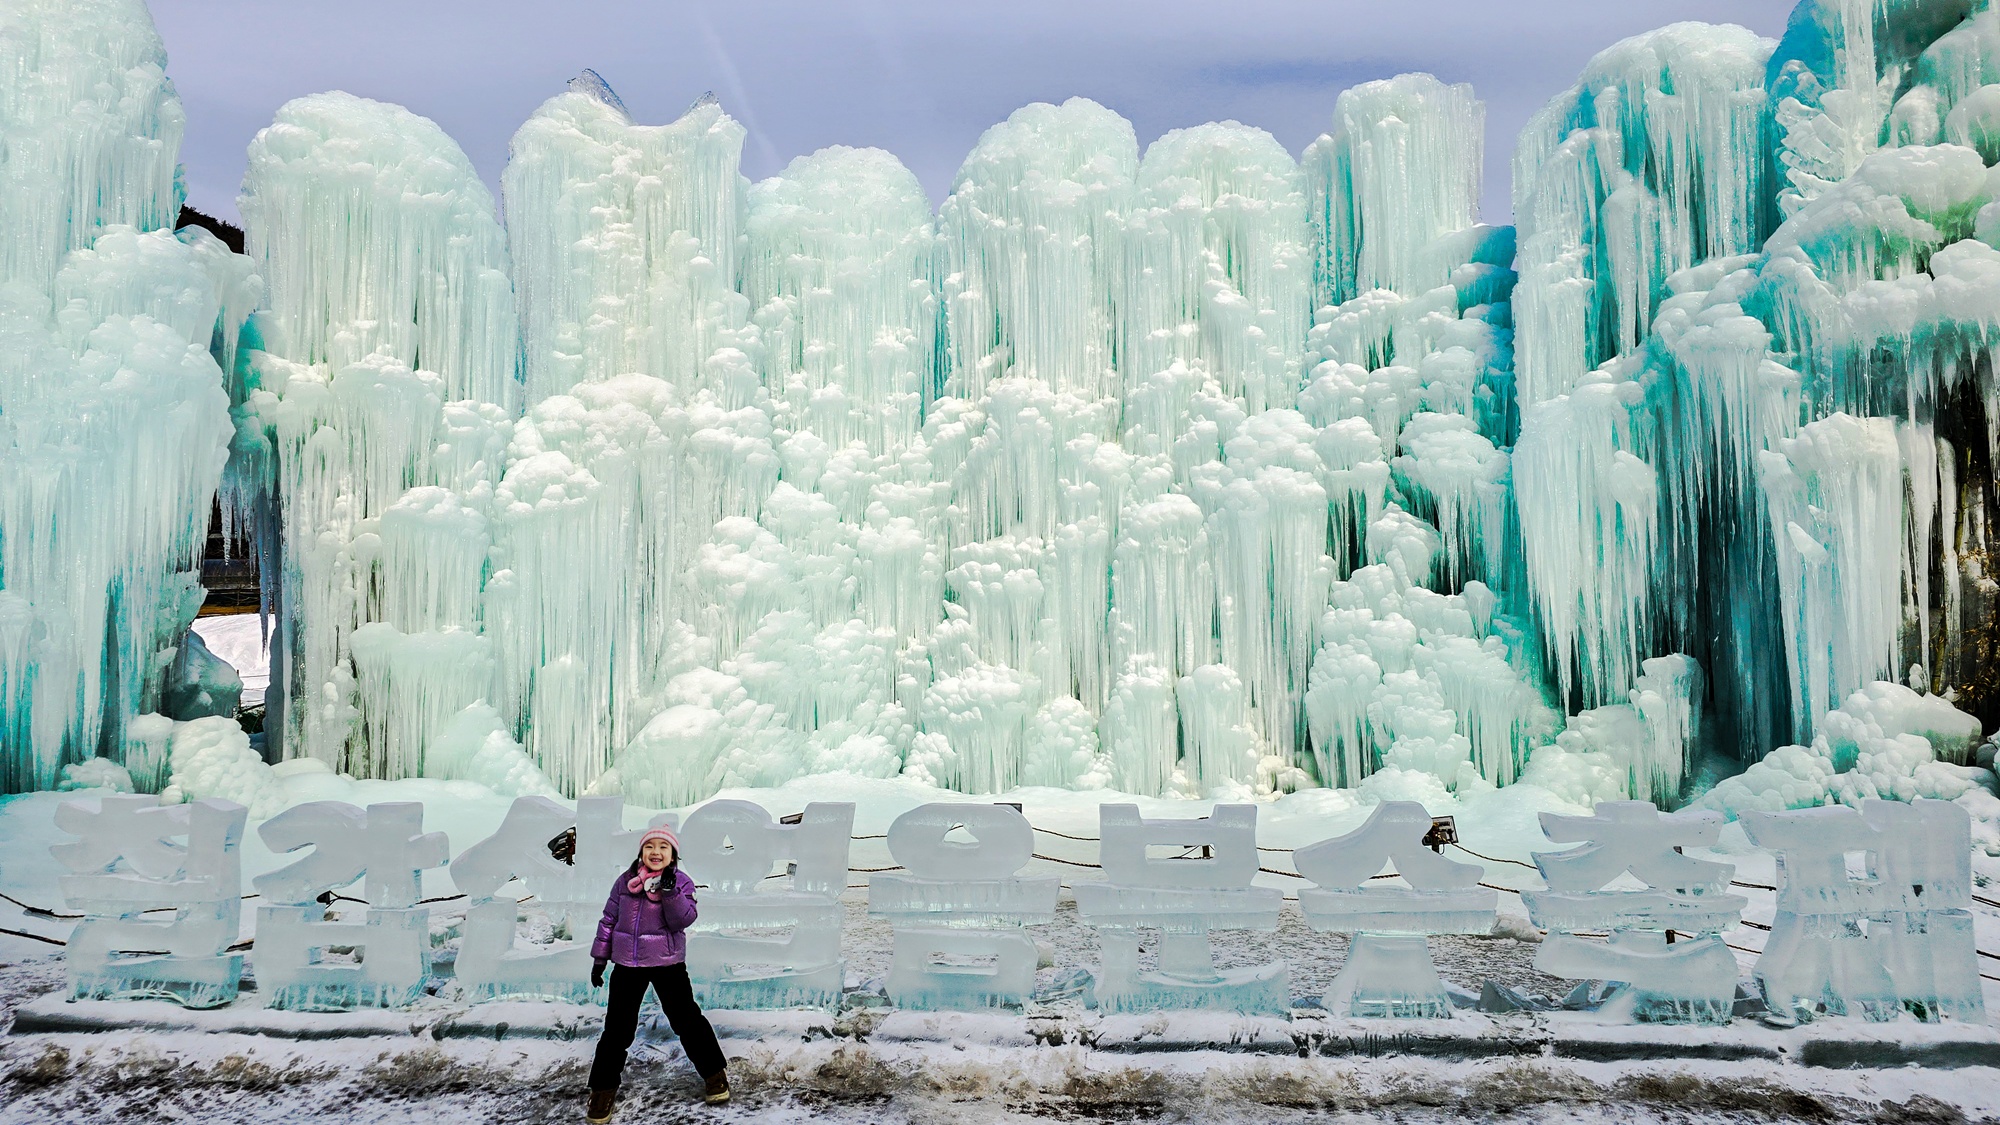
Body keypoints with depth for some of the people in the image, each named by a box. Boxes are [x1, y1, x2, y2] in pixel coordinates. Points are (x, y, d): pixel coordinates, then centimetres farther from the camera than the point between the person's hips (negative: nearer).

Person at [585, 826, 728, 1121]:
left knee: (686, 1018, 3)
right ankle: (603, 1087, 25)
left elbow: (683, 920, -18)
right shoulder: (625, 881, -1)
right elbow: (609, 919, 8)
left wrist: (670, 890, -30)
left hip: (668, 963, -2)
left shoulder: (681, 882, -7)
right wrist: (600, 958, 10)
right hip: (627, 964, 2)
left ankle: (714, 1072, 20)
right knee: (617, 1027, 7)